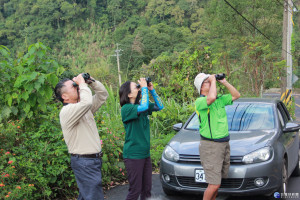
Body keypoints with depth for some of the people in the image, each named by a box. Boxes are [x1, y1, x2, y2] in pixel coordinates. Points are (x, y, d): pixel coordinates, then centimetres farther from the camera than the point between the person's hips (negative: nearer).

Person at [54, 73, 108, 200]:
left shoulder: (82, 108, 13)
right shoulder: (66, 111, -15)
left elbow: (103, 95, 17)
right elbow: (87, 102, -33)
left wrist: (91, 81, 3)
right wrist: (82, 83, -18)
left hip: (93, 160, 9)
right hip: (84, 162, -9)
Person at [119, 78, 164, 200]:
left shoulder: (140, 106, 8)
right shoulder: (126, 108, -15)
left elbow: (160, 106, 14)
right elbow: (144, 107, -32)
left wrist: (152, 90, 1)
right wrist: (144, 87, -19)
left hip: (145, 154, 8)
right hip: (133, 155, -8)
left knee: (147, 188, 13)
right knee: (135, 190, -3)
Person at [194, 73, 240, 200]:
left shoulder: (220, 99, 14)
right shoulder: (199, 101, -12)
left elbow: (236, 95, 19)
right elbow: (211, 98, -32)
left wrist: (224, 82, 8)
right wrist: (213, 80, -16)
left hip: (224, 144, 8)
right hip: (210, 146, -7)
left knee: (217, 181, 13)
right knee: (214, 184, -9)